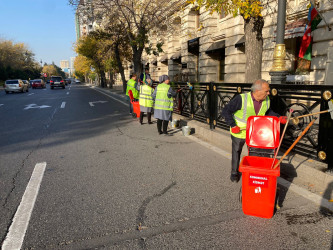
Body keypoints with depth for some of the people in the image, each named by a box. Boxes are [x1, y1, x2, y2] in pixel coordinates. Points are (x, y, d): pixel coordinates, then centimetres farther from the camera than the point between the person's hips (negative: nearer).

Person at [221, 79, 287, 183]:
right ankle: (234, 173, 37)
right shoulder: (241, 99, -28)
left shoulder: (266, 101, -10)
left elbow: (268, 112, 11)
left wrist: (279, 118, -5)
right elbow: (226, 111, -23)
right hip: (239, 132, -4)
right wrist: (233, 125, -26)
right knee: (236, 153, 15)